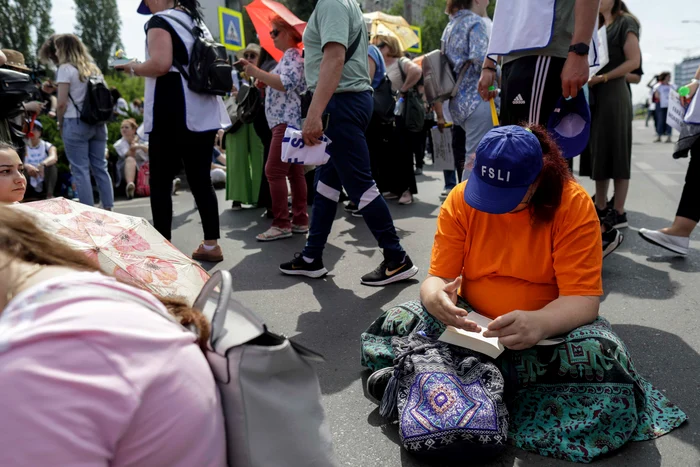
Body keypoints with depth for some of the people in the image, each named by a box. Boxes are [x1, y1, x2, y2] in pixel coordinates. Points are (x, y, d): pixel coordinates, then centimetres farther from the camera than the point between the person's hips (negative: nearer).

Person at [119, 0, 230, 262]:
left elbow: (161, 64, -19)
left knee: (161, 182, 0)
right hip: (204, 114, 7)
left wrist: (134, 69, -2)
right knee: (201, 180, 8)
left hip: (172, 115, -7)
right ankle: (211, 244, 10)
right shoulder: (198, 22, 19)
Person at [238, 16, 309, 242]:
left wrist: (256, 72, -22)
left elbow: (286, 83, -22)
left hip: (287, 121, -11)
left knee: (274, 171, -13)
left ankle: (281, 224, -11)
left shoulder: (292, 54, -6)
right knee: (295, 172, 7)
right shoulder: (291, 55, 24)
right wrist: (263, 82, 11)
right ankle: (300, 220, 9)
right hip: (290, 121, 11)